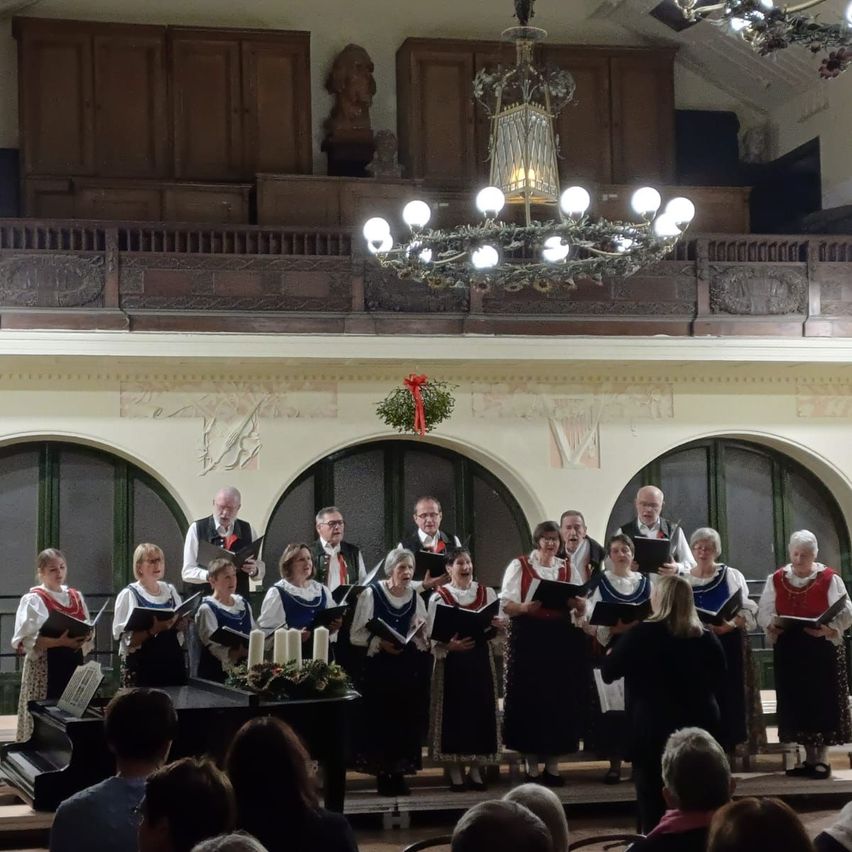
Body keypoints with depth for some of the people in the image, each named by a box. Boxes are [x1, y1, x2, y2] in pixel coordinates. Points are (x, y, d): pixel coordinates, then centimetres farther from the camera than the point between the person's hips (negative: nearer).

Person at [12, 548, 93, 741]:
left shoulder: (75, 597, 13)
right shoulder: (33, 600, -5)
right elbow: (25, 641, -13)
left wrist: (83, 638, -5)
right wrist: (59, 642, -24)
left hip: (73, 663, 5)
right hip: (45, 667, -5)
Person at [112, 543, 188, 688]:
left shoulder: (170, 590, 11)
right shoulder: (129, 595, -5)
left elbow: (181, 624, 18)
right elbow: (127, 640, -13)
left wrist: (180, 624, -5)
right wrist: (153, 630, -28)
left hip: (173, 661, 5)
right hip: (142, 666, -5)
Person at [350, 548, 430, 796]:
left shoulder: (416, 598, 8)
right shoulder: (371, 594, -5)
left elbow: (425, 640, 11)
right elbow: (357, 634, -8)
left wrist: (420, 634, -10)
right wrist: (380, 643, -21)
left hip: (410, 668, 4)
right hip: (380, 667, -4)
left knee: (407, 720, 3)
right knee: (381, 719, -4)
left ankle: (399, 773, 14)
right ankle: (383, 775, 6)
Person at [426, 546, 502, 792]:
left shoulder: (487, 593, 6)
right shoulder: (439, 597, -3)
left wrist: (496, 627, -15)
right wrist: (450, 645, -25)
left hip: (481, 659, 3)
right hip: (452, 661, -3)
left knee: (480, 710, 3)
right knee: (455, 712, -2)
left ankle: (476, 769, 13)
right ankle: (455, 771, 7)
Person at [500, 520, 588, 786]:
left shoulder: (568, 569, 13)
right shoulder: (519, 566, 3)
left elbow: (582, 607, 9)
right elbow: (506, 605, -5)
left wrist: (576, 602, -14)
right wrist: (526, 608, -25)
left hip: (562, 639, 3)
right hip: (529, 638, -3)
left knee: (561, 699, 2)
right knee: (530, 699, -3)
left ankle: (553, 765, 10)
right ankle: (531, 766, 4)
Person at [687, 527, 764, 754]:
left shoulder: (731, 576, 4)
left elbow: (747, 611, -3)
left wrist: (728, 626, -19)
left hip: (727, 645, -1)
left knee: (728, 696, -5)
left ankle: (726, 749, 1)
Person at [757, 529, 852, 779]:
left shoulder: (829, 578, -4)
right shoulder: (776, 579, 7)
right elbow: (764, 612, 9)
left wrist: (826, 629, -24)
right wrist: (772, 625, -12)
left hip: (822, 649, -4)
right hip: (789, 651, 4)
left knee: (822, 701, -3)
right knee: (796, 702, 6)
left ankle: (822, 758, 5)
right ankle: (809, 758, 16)